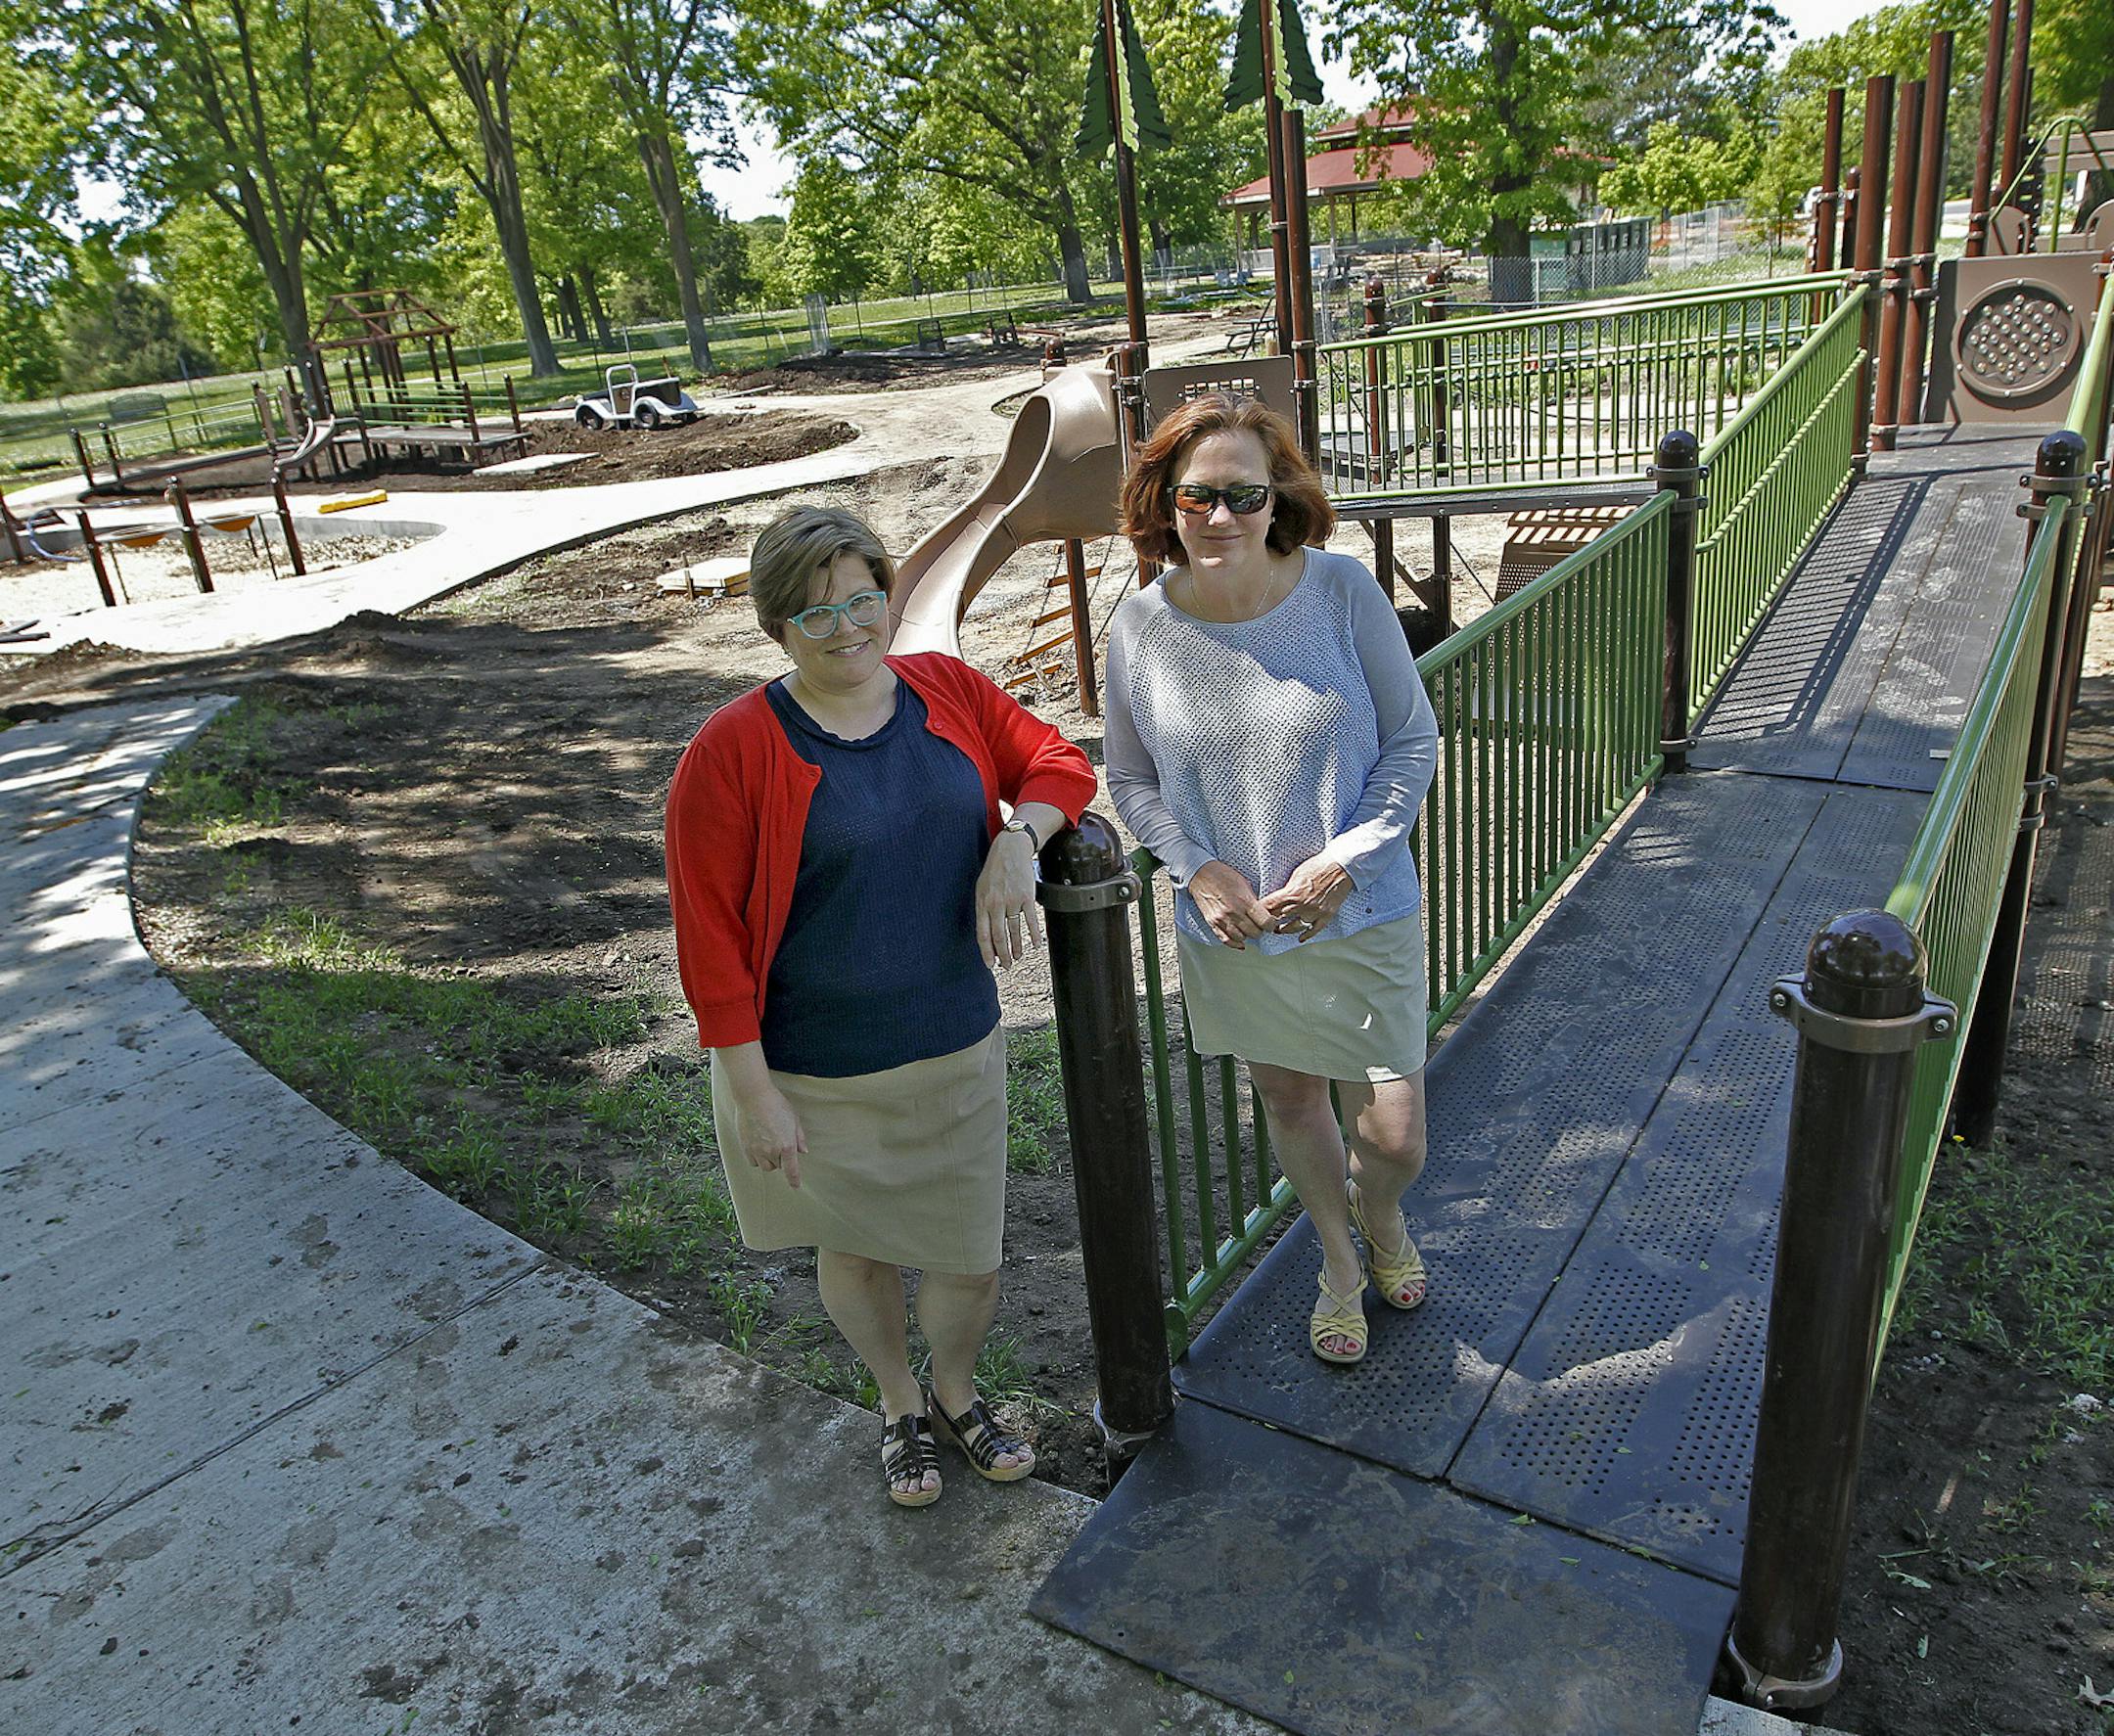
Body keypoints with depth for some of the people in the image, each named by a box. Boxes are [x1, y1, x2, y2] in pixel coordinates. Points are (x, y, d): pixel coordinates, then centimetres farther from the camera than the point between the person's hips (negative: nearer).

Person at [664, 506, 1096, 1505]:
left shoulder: (949, 692, -3)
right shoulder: (734, 751, -17)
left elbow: (1056, 761, 7)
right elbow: (710, 935, -15)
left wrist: (1016, 840, -15)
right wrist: (753, 1093, -14)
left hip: (955, 1051, 3)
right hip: (817, 1077, -3)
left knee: (970, 1260, 14)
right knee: (856, 1252, 20)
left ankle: (958, 1395, 48)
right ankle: (900, 1406, 50)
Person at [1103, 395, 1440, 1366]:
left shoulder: (1342, 591, -14)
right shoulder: (1142, 625, -10)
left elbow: (1412, 741, -5)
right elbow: (1131, 780, 3)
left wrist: (1342, 859, -16)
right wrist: (1197, 867, -13)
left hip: (1361, 917, -1)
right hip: (1229, 925, 2)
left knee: (1394, 1140, 4)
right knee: (1287, 1102, 21)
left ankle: (1380, 1220, 44)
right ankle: (1340, 1264, 51)